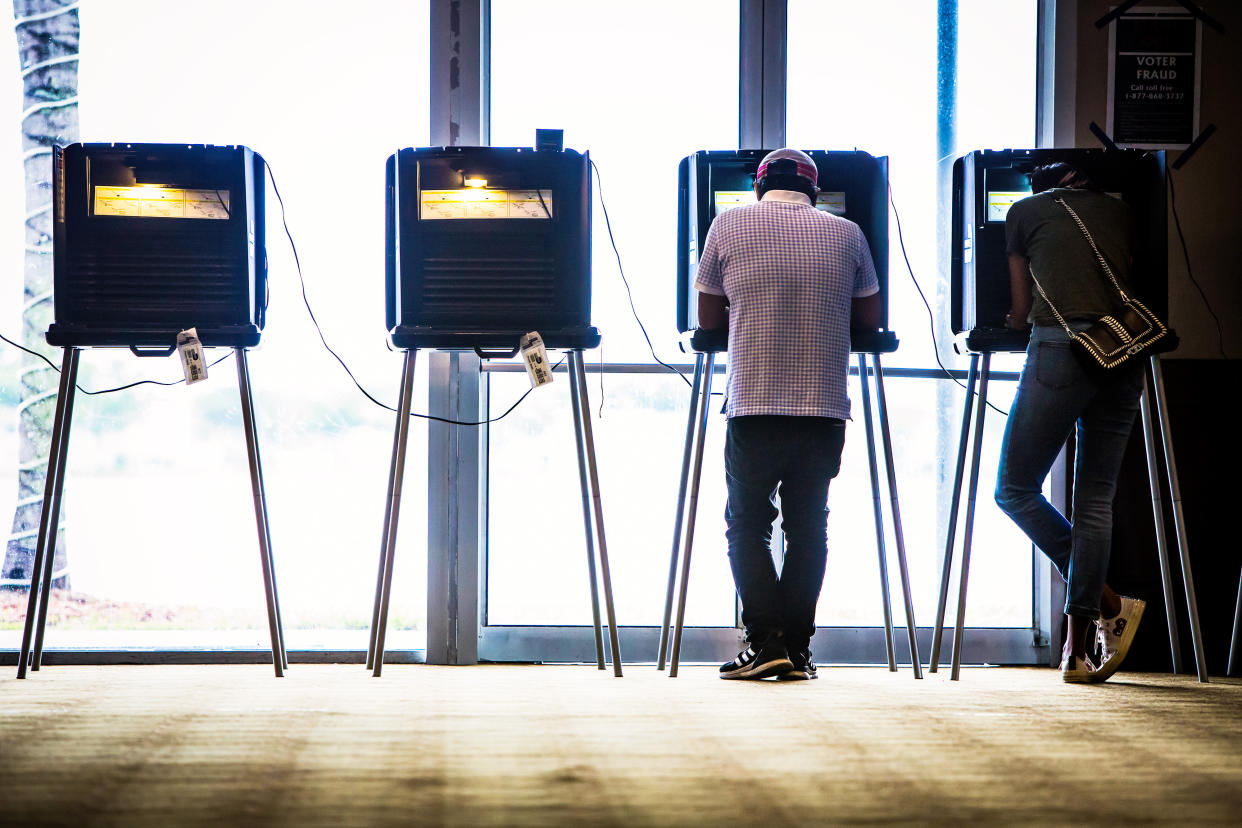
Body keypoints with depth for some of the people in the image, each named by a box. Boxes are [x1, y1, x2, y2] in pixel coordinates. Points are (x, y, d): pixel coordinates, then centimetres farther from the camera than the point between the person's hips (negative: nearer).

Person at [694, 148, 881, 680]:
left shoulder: (730, 226, 5)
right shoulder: (846, 234, 8)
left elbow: (707, 318, 12)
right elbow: (870, 317, 17)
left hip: (754, 406, -2)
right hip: (826, 408, 2)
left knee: (747, 523, 7)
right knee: (808, 527, 10)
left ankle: (766, 642, -6)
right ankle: (797, 650, 8)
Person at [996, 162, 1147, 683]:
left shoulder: (1025, 211, 16)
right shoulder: (1118, 211, 23)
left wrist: (1005, 324, 41)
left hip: (1061, 348, -4)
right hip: (1126, 356, 4)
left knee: (1015, 490, 7)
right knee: (1095, 500, 8)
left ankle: (1110, 603, -1)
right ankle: (1076, 649, 5)